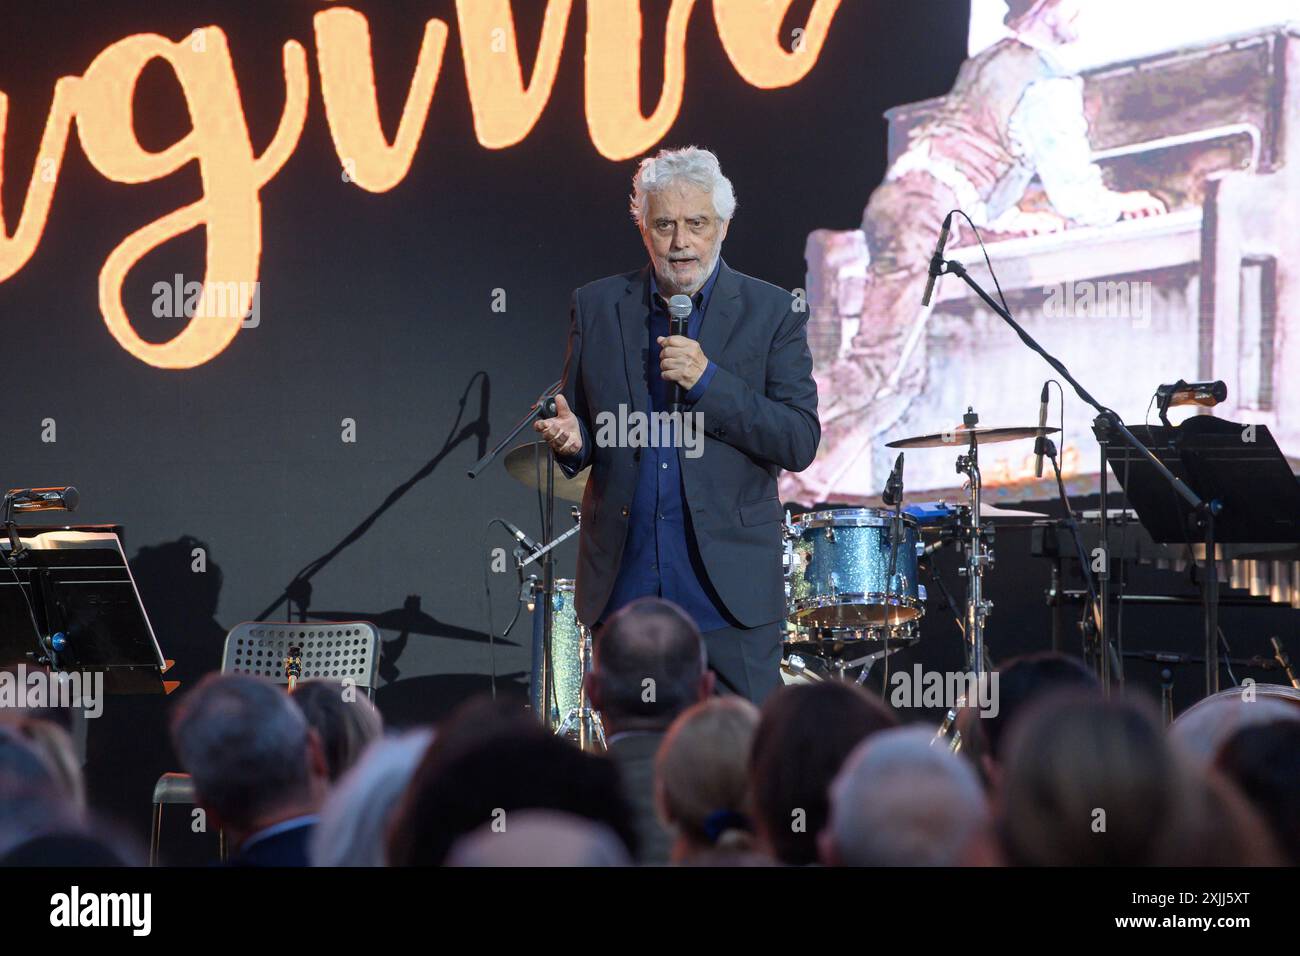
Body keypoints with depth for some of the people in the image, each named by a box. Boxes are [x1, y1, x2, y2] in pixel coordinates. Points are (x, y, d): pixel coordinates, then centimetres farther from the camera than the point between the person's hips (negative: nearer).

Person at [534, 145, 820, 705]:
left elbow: (801, 443, -5)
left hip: (729, 593, -2)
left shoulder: (770, 313, 1)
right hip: (625, 590, 2)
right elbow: (582, 424, 15)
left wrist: (707, 381, -16)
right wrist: (571, 438, -9)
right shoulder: (596, 307, 9)